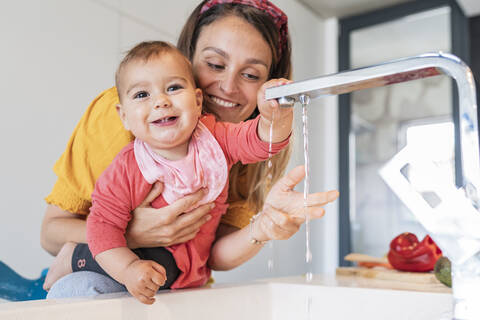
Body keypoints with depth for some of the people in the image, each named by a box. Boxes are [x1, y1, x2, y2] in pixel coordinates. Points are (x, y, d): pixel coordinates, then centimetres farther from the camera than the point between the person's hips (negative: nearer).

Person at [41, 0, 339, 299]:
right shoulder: (116, 112, -19)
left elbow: (214, 254, -15)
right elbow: (51, 233, -15)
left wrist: (265, 227, -35)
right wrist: (134, 236, -32)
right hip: (102, 276, -3)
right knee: (79, 287, -32)